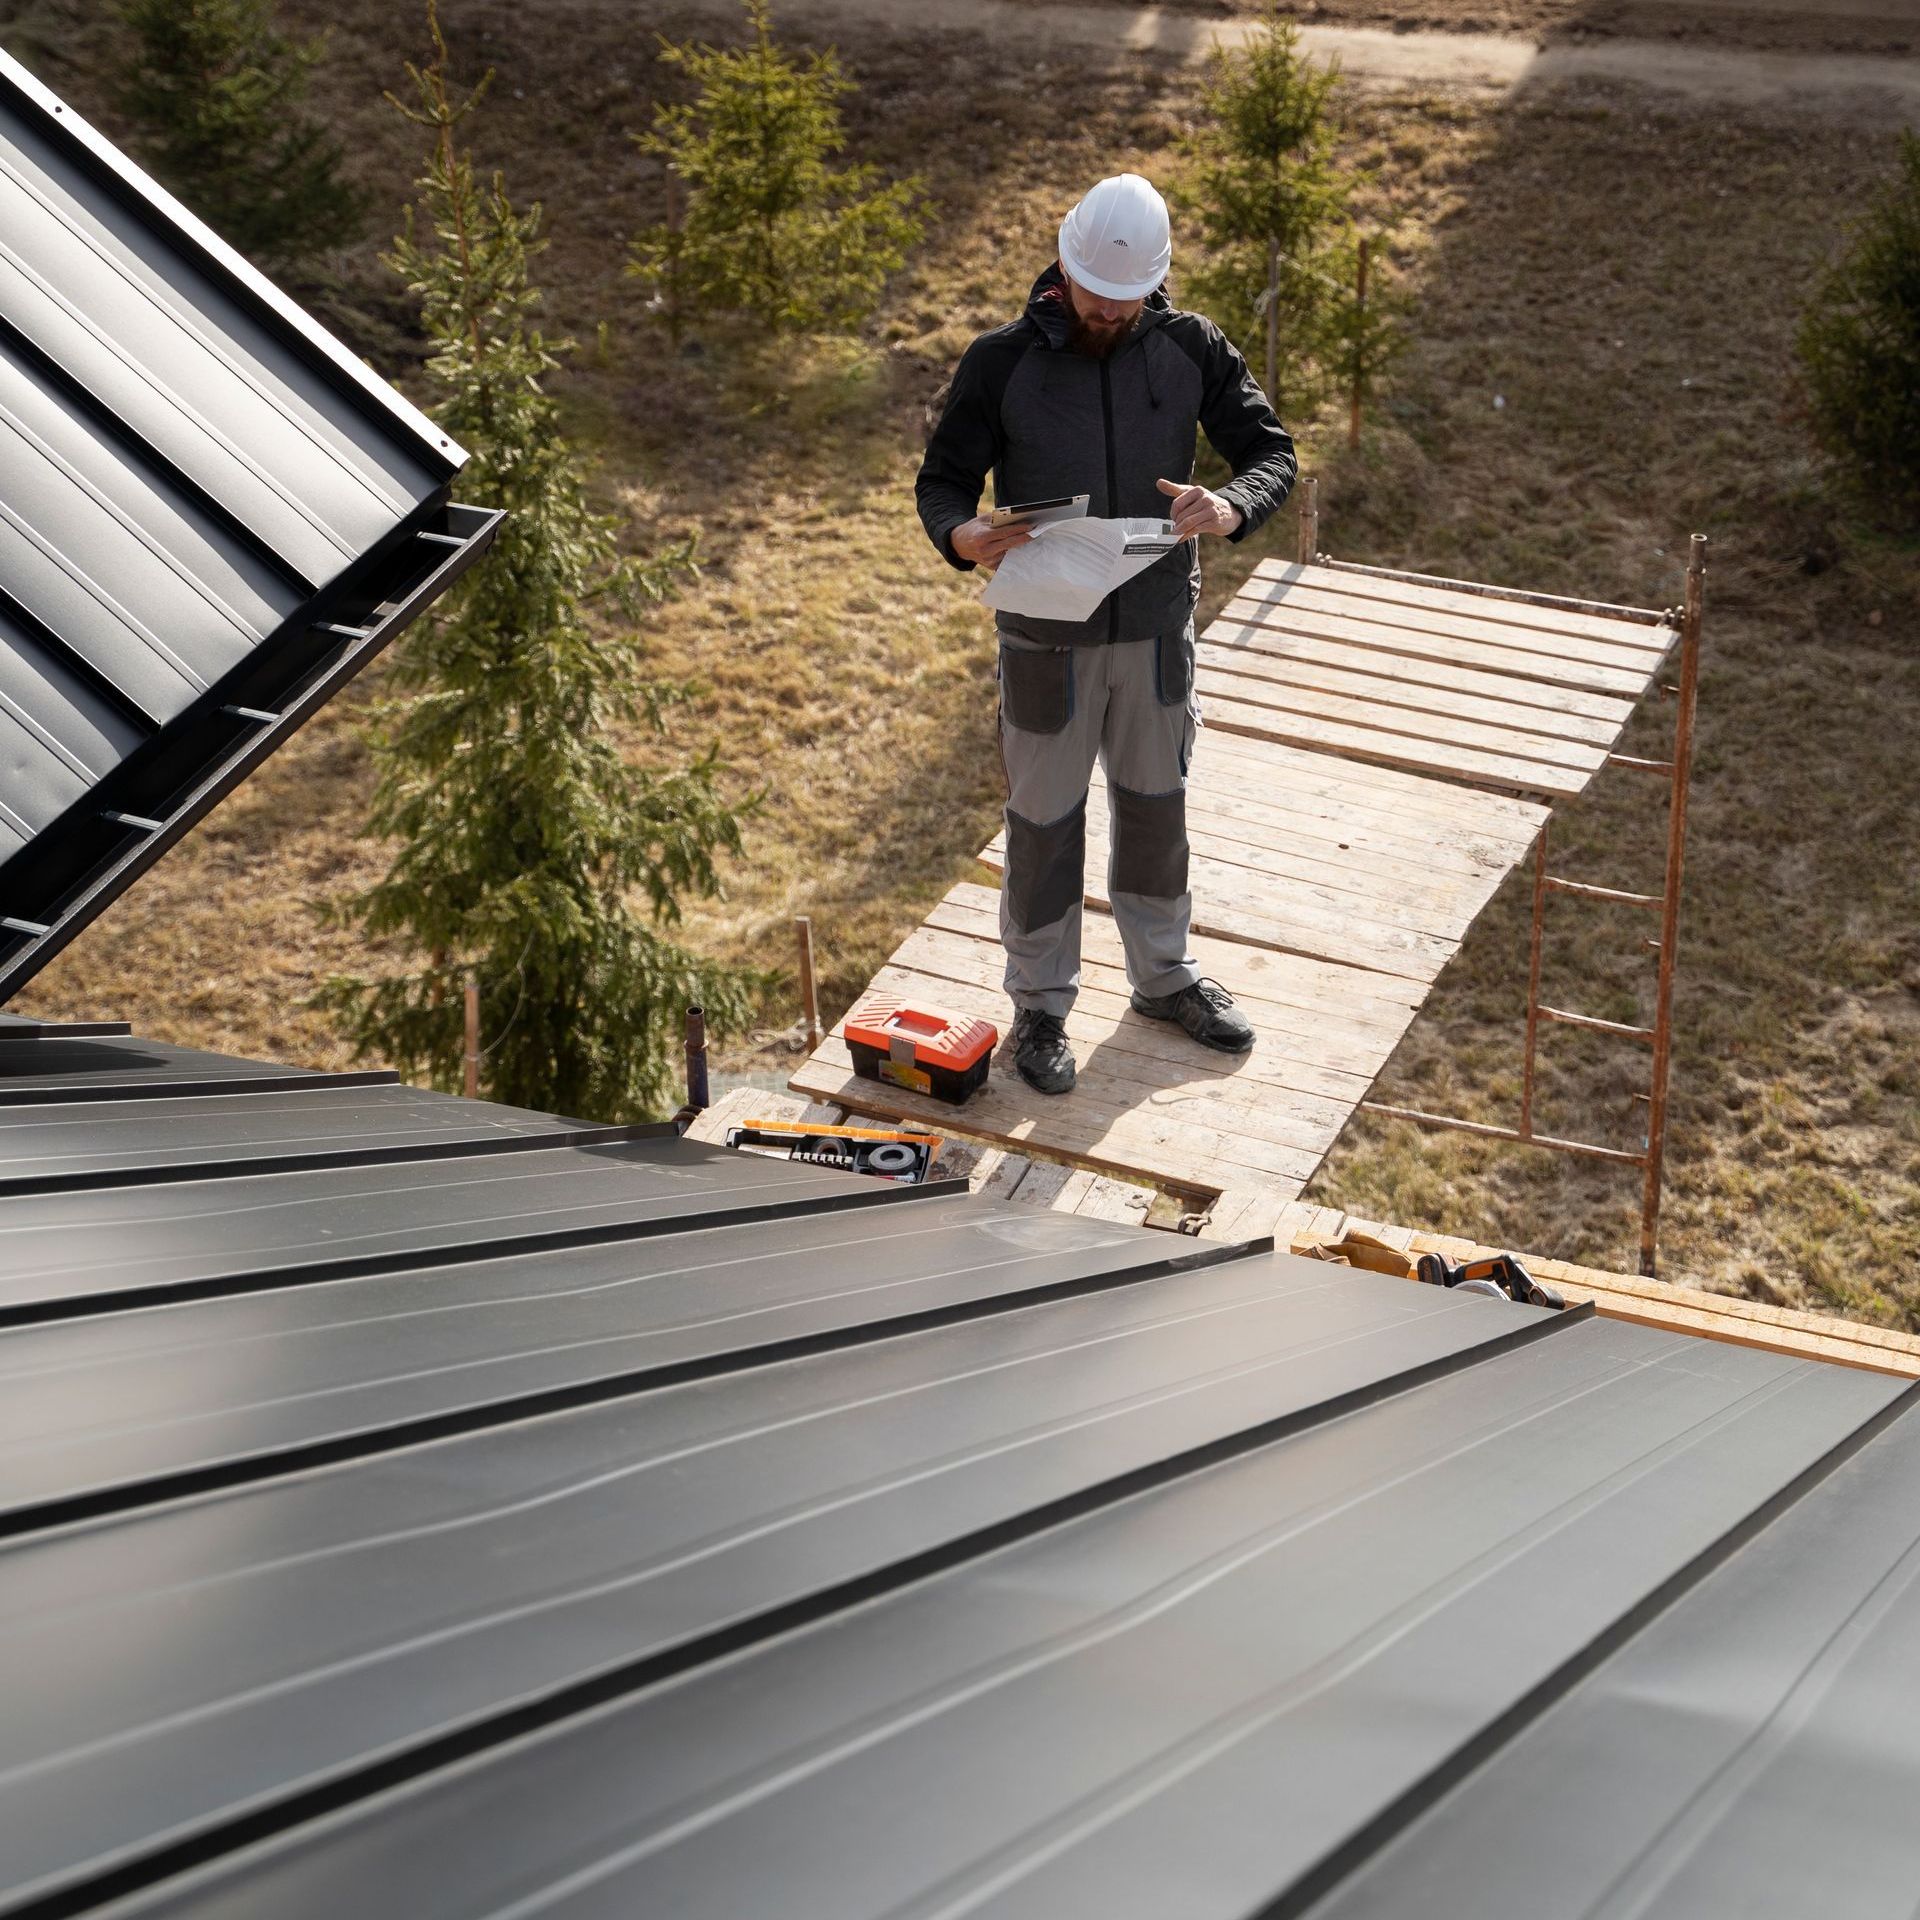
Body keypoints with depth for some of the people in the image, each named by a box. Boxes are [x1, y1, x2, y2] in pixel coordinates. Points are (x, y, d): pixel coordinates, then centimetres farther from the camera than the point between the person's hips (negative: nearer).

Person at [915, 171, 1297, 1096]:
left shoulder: (1191, 349, -6)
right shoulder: (1000, 362, -12)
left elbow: (1270, 450, -4)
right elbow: (941, 481, -7)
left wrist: (1229, 507, -28)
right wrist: (965, 535, -32)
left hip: (1157, 629, 3)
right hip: (1047, 638, -3)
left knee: (1154, 805, 19)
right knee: (1044, 822, 9)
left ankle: (1164, 976, 40)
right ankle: (1040, 1008, 26)